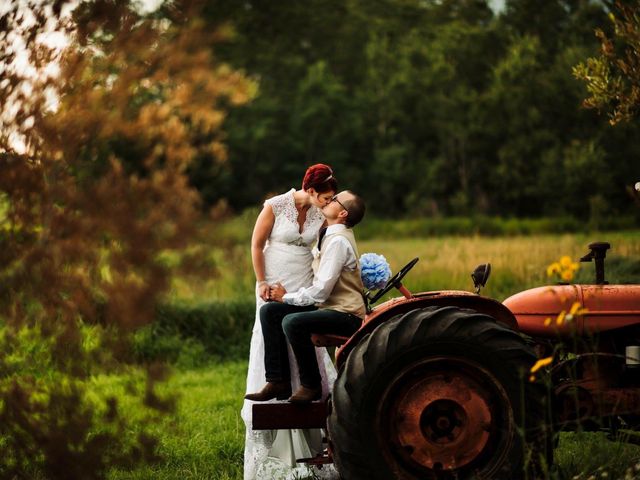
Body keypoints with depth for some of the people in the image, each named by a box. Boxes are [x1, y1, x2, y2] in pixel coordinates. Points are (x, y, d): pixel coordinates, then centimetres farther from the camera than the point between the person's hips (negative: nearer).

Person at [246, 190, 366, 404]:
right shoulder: (329, 235, 13)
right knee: (269, 311, 2)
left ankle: (311, 386, -14)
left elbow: (321, 291, -22)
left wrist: (287, 297, -8)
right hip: (328, 307, 10)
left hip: (346, 314, -10)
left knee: (292, 322, -32)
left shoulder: (338, 241, -18)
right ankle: (278, 381, 1)